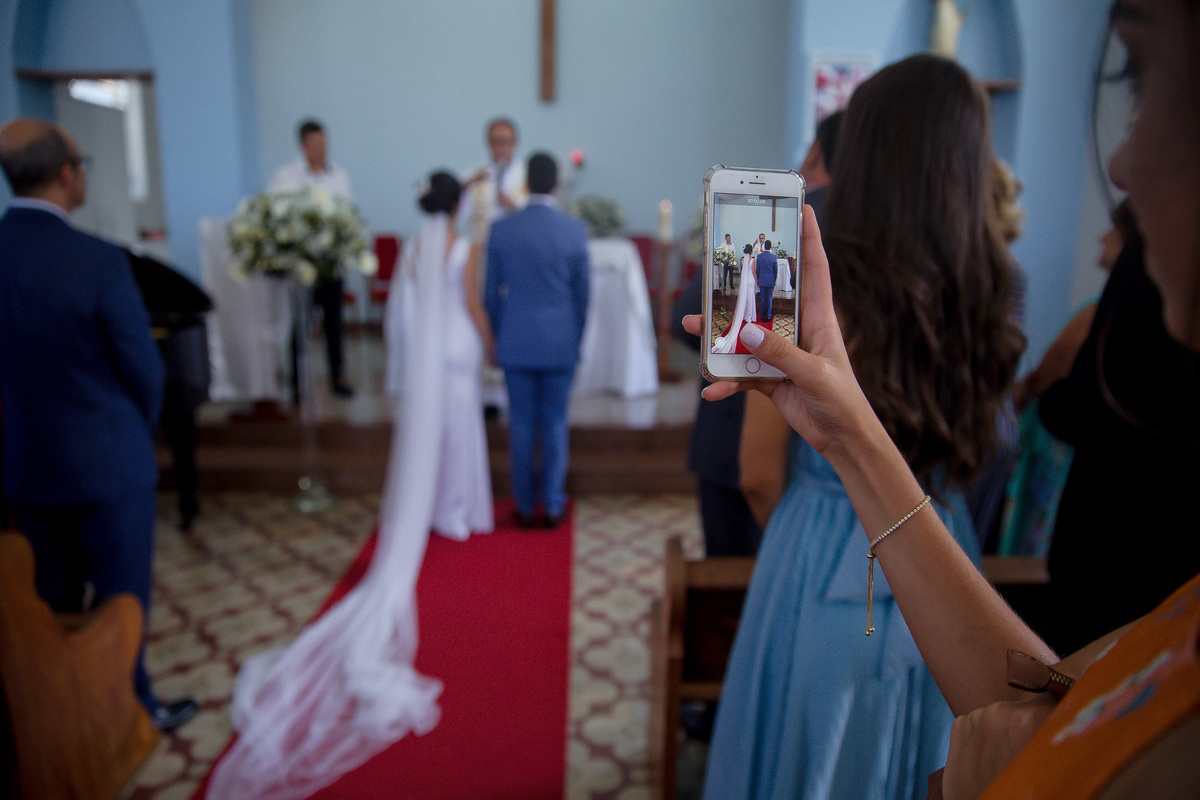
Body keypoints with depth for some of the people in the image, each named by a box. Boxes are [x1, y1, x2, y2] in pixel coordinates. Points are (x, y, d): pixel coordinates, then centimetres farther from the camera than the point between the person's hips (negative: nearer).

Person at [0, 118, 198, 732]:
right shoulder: (98, 261, -22)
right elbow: (144, 368, -15)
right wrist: (142, 430, 5)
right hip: (106, 461, -6)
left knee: (54, 597, 23)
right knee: (121, 597, 12)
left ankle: (59, 706, 40)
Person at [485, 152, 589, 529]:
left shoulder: (500, 229, -4)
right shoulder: (575, 231, -6)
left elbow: (492, 292, 2)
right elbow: (582, 294, 0)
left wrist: (498, 338, 14)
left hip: (515, 343, 1)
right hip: (560, 343, 0)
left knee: (521, 425, 9)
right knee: (555, 425, 9)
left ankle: (525, 506, 18)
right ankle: (553, 505, 17)